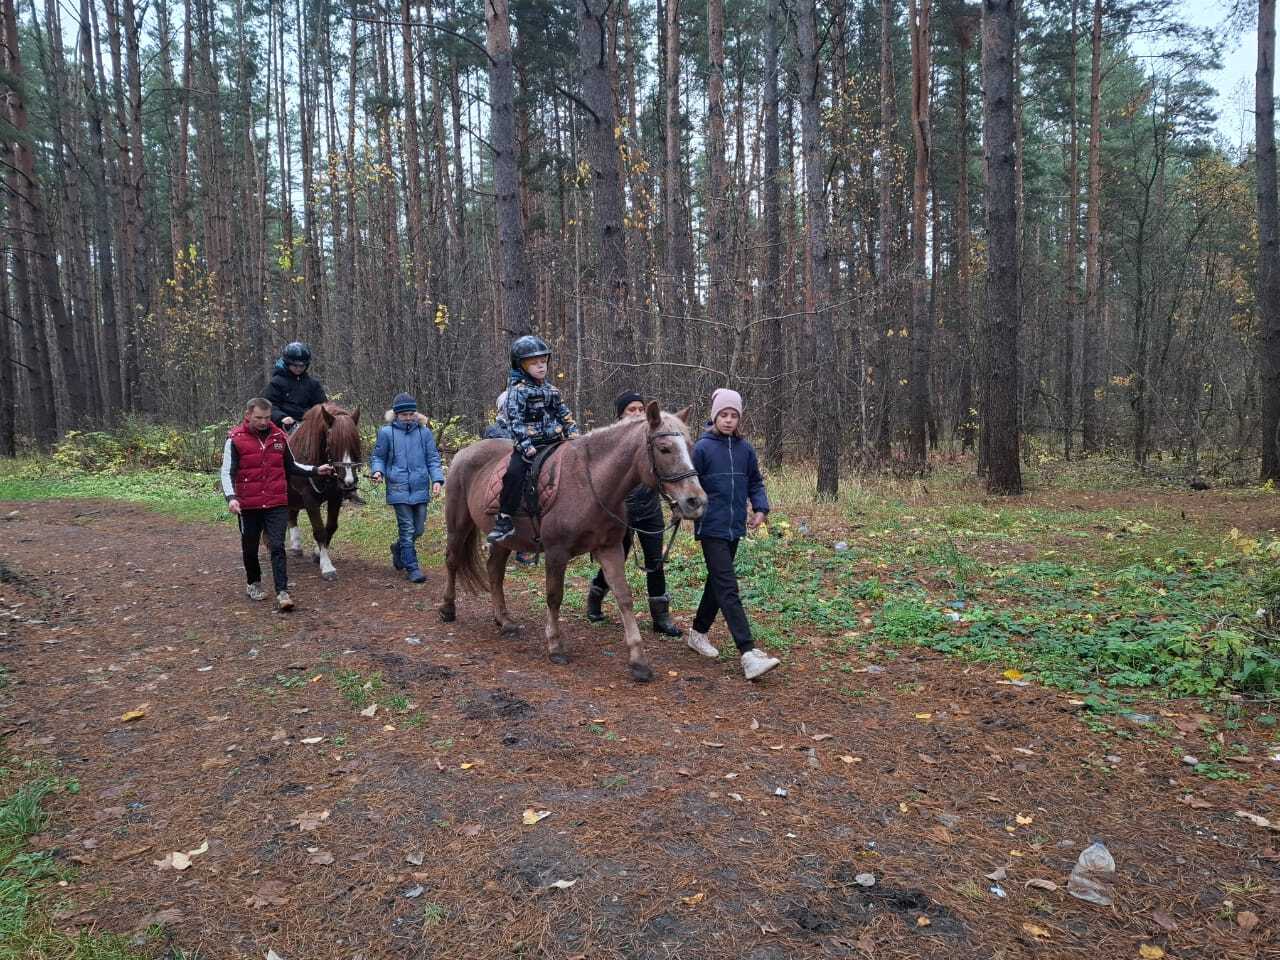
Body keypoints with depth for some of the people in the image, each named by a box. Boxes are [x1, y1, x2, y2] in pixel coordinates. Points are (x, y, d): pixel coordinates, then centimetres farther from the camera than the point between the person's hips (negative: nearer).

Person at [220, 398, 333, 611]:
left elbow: (291, 465, 16)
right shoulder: (235, 439, -6)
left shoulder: (279, 436, 5)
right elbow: (227, 472, -7)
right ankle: (254, 584, 36)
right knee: (250, 547, 15)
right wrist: (231, 497, -22)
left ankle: (282, 592, -9)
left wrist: (315, 470, 5)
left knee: (277, 547, -7)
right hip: (248, 505, -1)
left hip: (277, 504, 1)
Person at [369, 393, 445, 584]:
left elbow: (433, 459, 6)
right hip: (399, 489, -3)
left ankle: (399, 549, 40)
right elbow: (378, 456, 8)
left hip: (420, 489, 3)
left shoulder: (425, 432, 3)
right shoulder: (386, 432, -1)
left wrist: (437, 479, -8)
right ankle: (412, 568, 6)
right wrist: (377, 471, -12)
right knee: (407, 529, -3)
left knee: (418, 529, 12)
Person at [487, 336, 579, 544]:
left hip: (555, 441, 7)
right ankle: (504, 520, -23)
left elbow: (564, 414, 23)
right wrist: (525, 445, -22)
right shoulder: (518, 389, -6)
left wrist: (574, 433, 13)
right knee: (514, 471, -28)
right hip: (531, 444, -7)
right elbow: (515, 420, -14)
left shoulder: (549, 388, 16)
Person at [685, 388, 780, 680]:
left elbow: (755, 482, 15)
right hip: (711, 527, -6)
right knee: (728, 588, -11)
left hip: (735, 527, 6)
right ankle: (748, 654, -16)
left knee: (718, 582, 17)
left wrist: (761, 508, 1)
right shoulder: (703, 447, -8)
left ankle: (698, 632, 36)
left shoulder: (745, 449, 7)